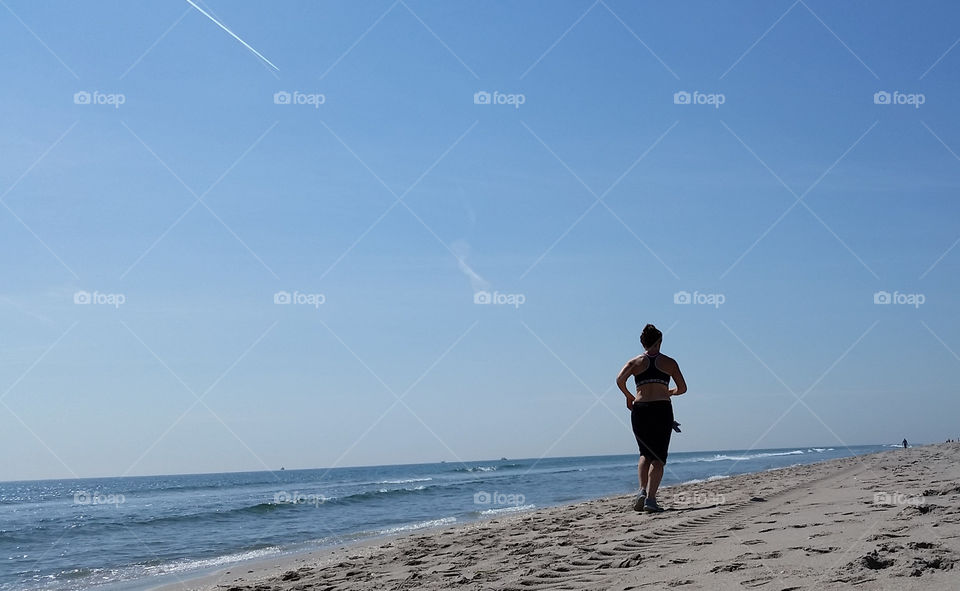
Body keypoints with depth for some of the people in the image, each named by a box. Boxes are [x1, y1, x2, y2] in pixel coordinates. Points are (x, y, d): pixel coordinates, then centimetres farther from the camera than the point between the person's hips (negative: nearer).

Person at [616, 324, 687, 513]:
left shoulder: (636, 362, 9)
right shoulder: (669, 362, 9)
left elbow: (620, 380, -8)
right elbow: (682, 388, 10)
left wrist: (629, 397, 7)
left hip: (640, 409, 2)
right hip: (662, 410, -2)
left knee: (645, 454, 18)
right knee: (658, 457, 0)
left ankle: (642, 490, -2)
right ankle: (650, 498, -13)